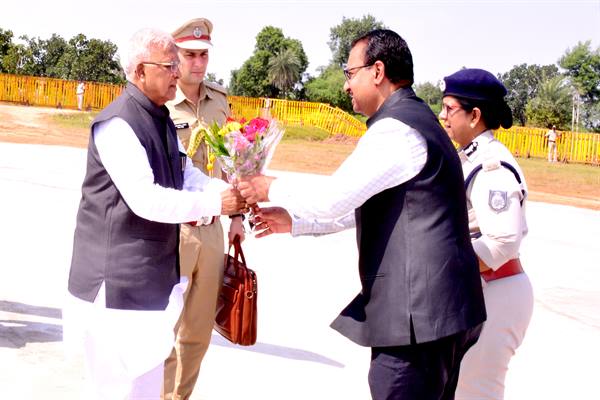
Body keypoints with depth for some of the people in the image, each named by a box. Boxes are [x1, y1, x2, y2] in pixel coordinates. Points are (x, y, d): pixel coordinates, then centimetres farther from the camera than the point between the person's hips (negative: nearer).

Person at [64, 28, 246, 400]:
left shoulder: (162, 119, 11)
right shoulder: (117, 124, -20)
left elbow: (186, 174, 10)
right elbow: (145, 200, -27)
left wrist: (226, 190, -9)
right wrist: (214, 204, -24)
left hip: (154, 270, 9)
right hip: (117, 277, -9)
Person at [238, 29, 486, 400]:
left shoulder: (396, 128, -16)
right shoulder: (416, 119, 18)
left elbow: (334, 197, -19)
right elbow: (361, 205, 23)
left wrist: (272, 188, -3)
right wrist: (294, 221, 20)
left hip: (416, 314, -10)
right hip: (436, 308, 10)